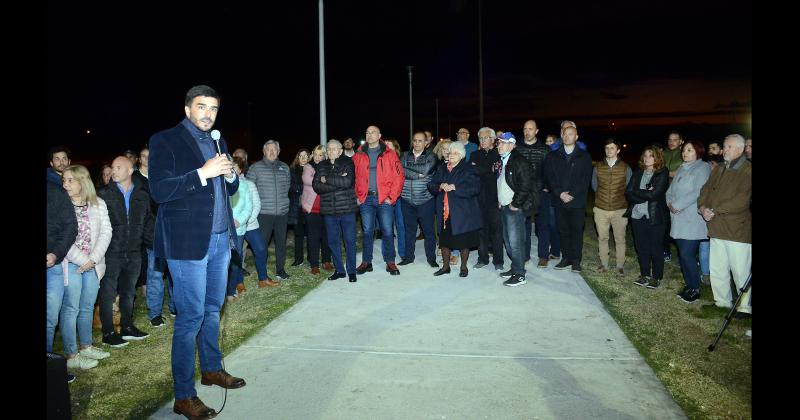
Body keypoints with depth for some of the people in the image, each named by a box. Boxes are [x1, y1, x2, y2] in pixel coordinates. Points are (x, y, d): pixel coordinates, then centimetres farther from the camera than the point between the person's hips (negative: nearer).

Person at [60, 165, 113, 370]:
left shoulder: (98, 204, 6)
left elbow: (106, 232, 1)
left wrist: (93, 259, -9)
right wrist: (81, 260, -11)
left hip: (93, 265, 4)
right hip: (70, 265, -4)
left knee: (88, 307, 12)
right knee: (71, 309, -1)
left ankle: (86, 347, 25)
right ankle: (71, 356, 5)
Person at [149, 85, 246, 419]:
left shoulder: (218, 142, 15)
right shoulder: (165, 141, -5)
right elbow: (159, 191, -14)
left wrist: (230, 175, -3)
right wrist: (202, 173, -21)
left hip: (220, 239, 7)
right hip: (188, 241, -7)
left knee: (212, 309, 17)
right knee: (190, 317, -3)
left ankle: (212, 369, 34)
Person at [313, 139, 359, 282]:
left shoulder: (347, 163, 0)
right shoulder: (321, 166, 10)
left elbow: (348, 181, -18)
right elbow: (316, 186, -3)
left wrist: (327, 179, -10)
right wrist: (338, 182, -12)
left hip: (347, 208, -4)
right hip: (329, 210, 4)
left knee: (349, 240, 2)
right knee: (333, 241, 9)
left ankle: (352, 271, 13)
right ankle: (339, 270, 23)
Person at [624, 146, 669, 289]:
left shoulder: (663, 173, -4)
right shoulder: (638, 173, 9)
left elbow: (654, 194, -16)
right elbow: (628, 193, 0)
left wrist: (637, 193, -8)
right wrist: (646, 195, -11)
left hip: (655, 217, -4)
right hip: (638, 216, 4)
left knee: (656, 248, 5)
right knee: (641, 247, 11)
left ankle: (657, 277, 18)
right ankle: (644, 274, 25)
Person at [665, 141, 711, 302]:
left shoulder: (703, 168, -7)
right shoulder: (681, 169, 17)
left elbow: (698, 193, -17)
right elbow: (670, 190, 16)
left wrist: (677, 204, -14)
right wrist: (670, 203, -3)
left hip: (693, 221, -7)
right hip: (679, 220, 7)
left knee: (687, 254, -9)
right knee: (682, 254, 10)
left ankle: (695, 288, 6)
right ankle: (689, 285, 23)